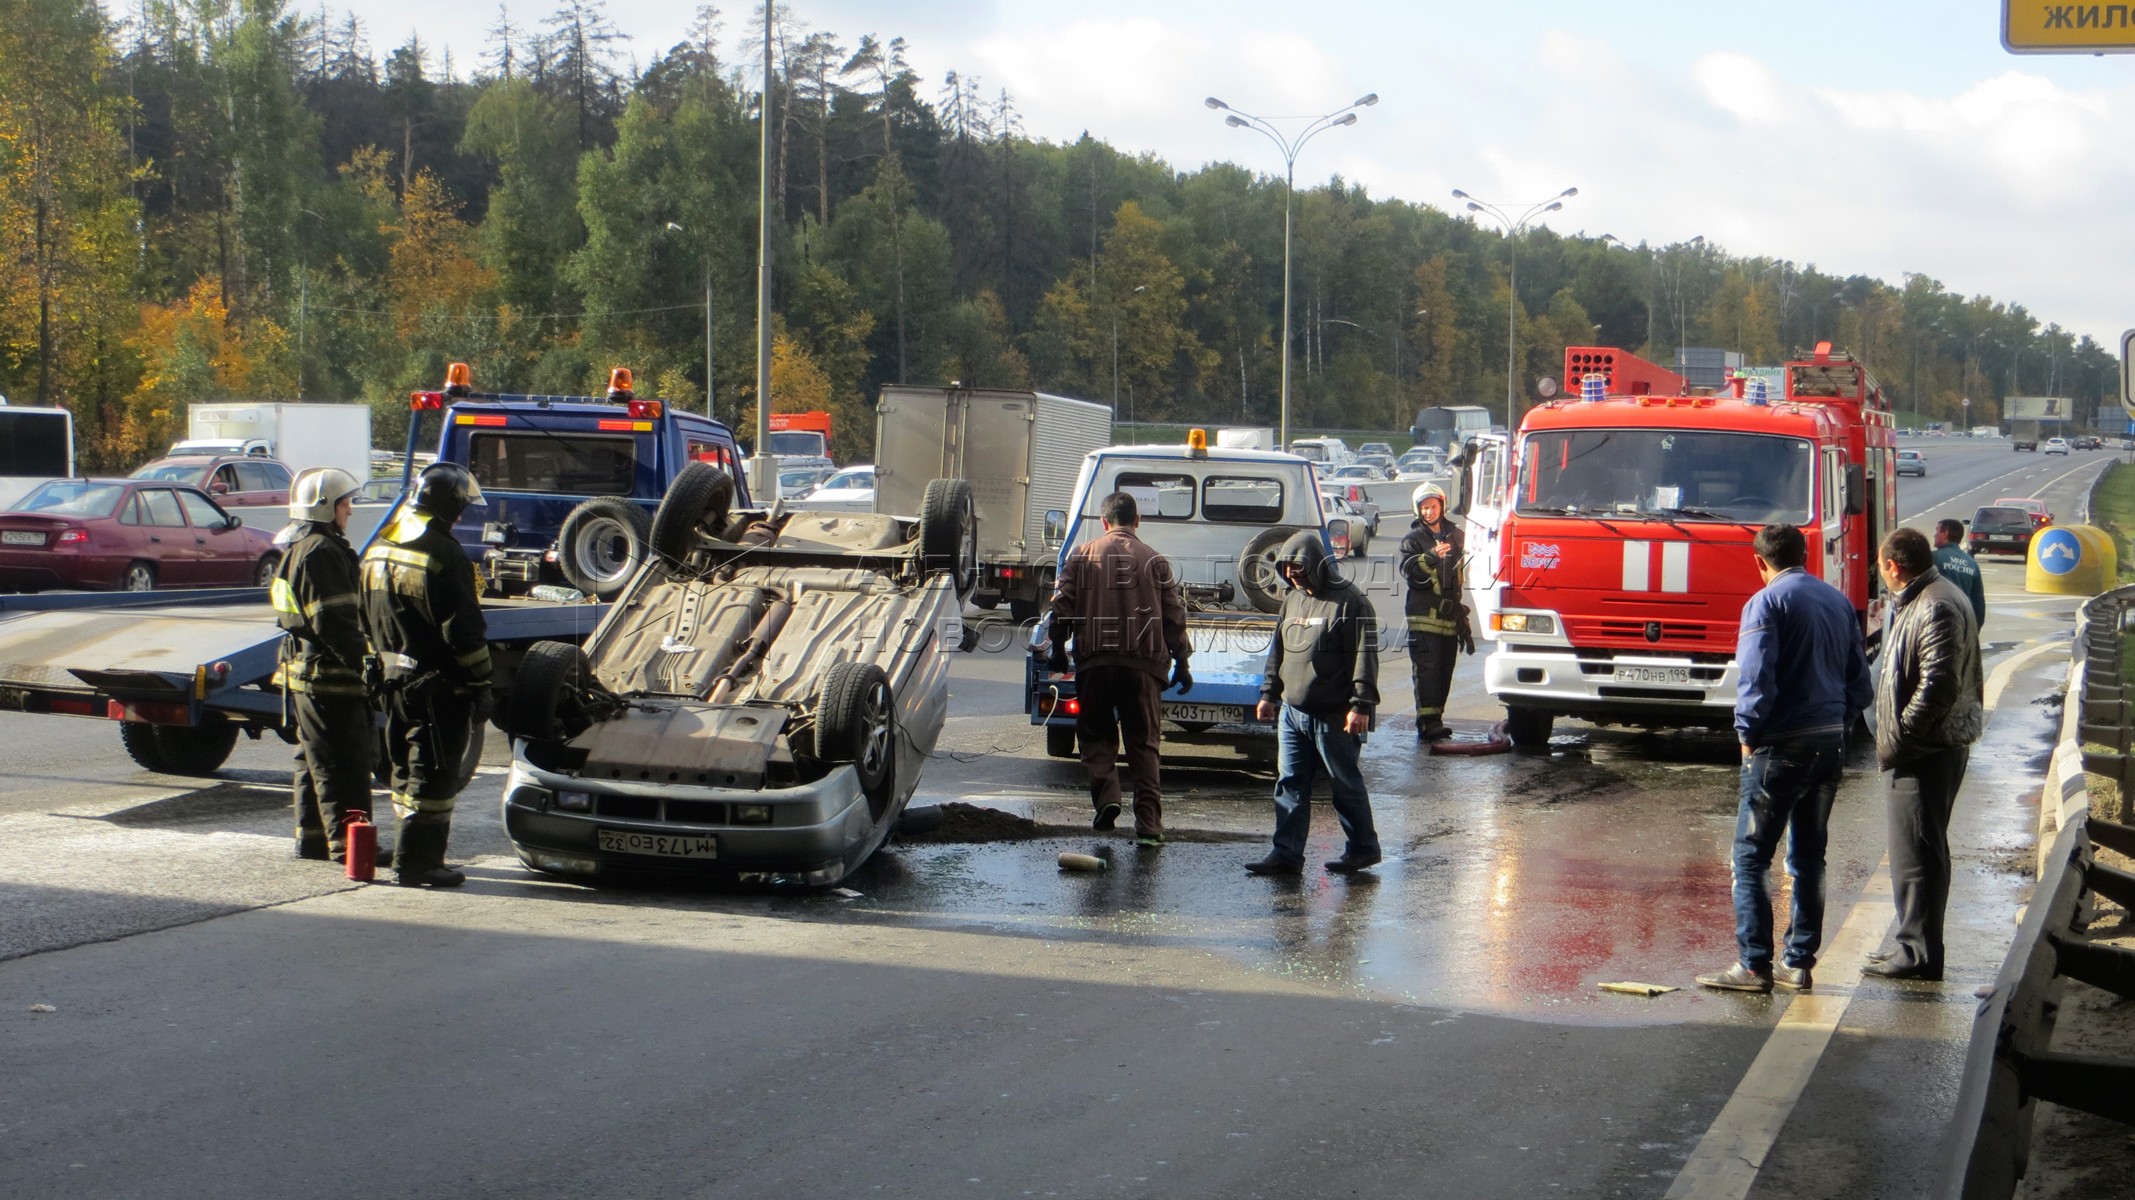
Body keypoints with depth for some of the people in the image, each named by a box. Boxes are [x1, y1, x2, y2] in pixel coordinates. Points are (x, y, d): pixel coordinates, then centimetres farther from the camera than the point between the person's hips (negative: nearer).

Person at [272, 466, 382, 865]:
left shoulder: (299, 548, 17)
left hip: (305, 673, 11)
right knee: (345, 763, -7)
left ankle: (312, 837, 23)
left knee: (314, 760, 16)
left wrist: (358, 655, 21)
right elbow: (332, 622, -23)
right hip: (329, 673, -11)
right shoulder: (321, 552, -17)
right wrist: (363, 660, -20)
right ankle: (348, 842, -5)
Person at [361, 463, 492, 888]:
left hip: (396, 679, 9)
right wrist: (481, 682, -12)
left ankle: (417, 857, 24)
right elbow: (464, 629, -18)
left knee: (408, 769, 17)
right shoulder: (443, 556, -17)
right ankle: (418, 863, -3)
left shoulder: (379, 550, 11)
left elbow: (369, 619, 18)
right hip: (440, 685, -9)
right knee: (436, 772, -4)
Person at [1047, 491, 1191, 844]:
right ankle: (1149, 823, -1)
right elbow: (1174, 616, 6)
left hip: (1094, 660, -1)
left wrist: (1058, 648, 14)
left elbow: (1062, 606, 2)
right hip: (1143, 663, 1)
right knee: (1143, 742, 6)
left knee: (1095, 734, 14)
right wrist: (1181, 662, 14)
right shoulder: (1154, 561, 6)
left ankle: (1106, 794, -10)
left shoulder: (1083, 555, 5)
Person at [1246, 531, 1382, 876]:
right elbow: (1278, 651, 23)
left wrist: (1361, 705, -18)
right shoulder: (1291, 601, 14)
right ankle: (1286, 854, 5)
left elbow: (1365, 656, -13)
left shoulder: (1349, 602, -9)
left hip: (1334, 717, -7)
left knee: (1345, 784, 4)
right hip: (1292, 712, 7)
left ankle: (1363, 847, 19)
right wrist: (1269, 693, 19)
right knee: (1290, 784, 4)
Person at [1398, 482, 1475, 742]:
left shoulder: (1455, 536, 16)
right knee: (1426, 669, -12)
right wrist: (1431, 557, -29)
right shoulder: (1413, 540, 1)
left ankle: (1435, 719, 11)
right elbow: (1408, 572, -16)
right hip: (1424, 616, -5)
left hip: (1450, 616, 5)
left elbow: (1464, 571, 27)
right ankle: (1428, 722, -16)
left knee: (1444, 671, 6)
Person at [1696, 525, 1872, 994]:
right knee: (1809, 857, 13)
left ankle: (1754, 965, -6)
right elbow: (1860, 685, 14)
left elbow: (1756, 680, -17)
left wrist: (1747, 735, -6)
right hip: (1830, 743, 7)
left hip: (1781, 745, -7)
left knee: (1751, 855, -2)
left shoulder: (1767, 603, -9)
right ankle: (1800, 963, 15)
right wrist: (1836, 724, 17)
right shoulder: (1839, 602, 12)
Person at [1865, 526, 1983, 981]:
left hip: (1927, 752, -11)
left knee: (1917, 852, -7)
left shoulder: (1937, 608, -17)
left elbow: (1938, 686, -24)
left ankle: (1919, 953, -3)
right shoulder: (1920, 602, 17)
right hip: (1924, 749, 11)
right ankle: (1915, 944, 24)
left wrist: (1896, 740, -18)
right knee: (1917, 851, 16)